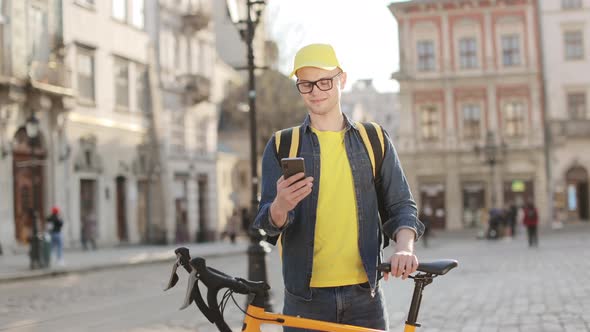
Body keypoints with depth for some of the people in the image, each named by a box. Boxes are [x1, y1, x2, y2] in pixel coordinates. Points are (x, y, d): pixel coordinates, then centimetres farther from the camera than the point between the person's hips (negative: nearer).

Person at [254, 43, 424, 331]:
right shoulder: (282, 145, 6)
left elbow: (401, 206, 7)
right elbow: (268, 221, 0)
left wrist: (404, 247, -14)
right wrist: (281, 205, -24)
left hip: (364, 296, 1)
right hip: (305, 298, -1)